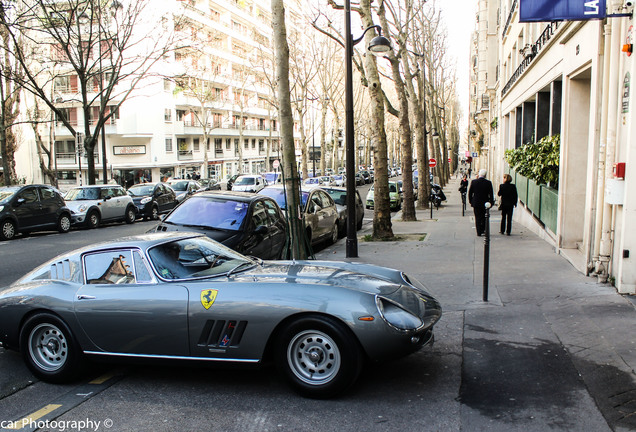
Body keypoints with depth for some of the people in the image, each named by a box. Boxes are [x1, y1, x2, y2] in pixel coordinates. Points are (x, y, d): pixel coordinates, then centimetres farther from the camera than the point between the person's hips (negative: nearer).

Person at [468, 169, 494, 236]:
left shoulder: (473, 182, -5)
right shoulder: (488, 183, -7)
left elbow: (470, 192, 1)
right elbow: (491, 194, -3)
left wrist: (470, 201, 11)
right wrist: (491, 202, 7)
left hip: (476, 203, 0)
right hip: (485, 203, 0)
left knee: (477, 218, 4)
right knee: (484, 218, 14)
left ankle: (479, 232, 2)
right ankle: (483, 230, 16)